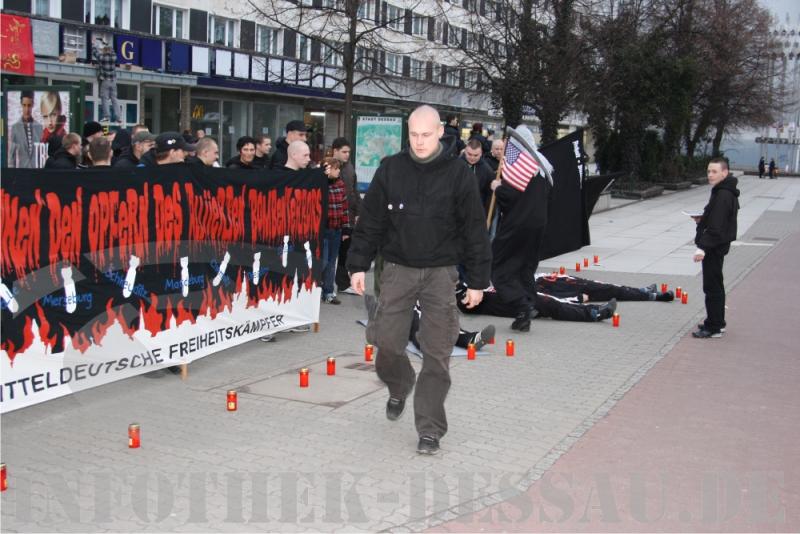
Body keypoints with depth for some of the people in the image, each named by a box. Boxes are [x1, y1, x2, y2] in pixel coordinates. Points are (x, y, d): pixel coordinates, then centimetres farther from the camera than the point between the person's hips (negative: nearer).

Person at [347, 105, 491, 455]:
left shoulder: (457, 174, -4)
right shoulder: (390, 169, 1)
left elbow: (475, 230, -1)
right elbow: (370, 221, 5)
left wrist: (477, 281, -2)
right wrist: (358, 265, 0)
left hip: (441, 272, -2)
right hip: (398, 268, 2)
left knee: (436, 354, -2)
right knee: (386, 341, 0)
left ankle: (430, 430, 7)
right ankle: (399, 388, 34)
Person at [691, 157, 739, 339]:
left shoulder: (723, 196, -21)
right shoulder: (722, 192, 12)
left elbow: (717, 227, -26)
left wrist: (703, 247, -27)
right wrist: (703, 219, 7)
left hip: (714, 247, -11)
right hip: (716, 247, 11)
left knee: (712, 287, -5)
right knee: (715, 285, 18)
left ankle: (714, 327, 1)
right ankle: (716, 322, 28)